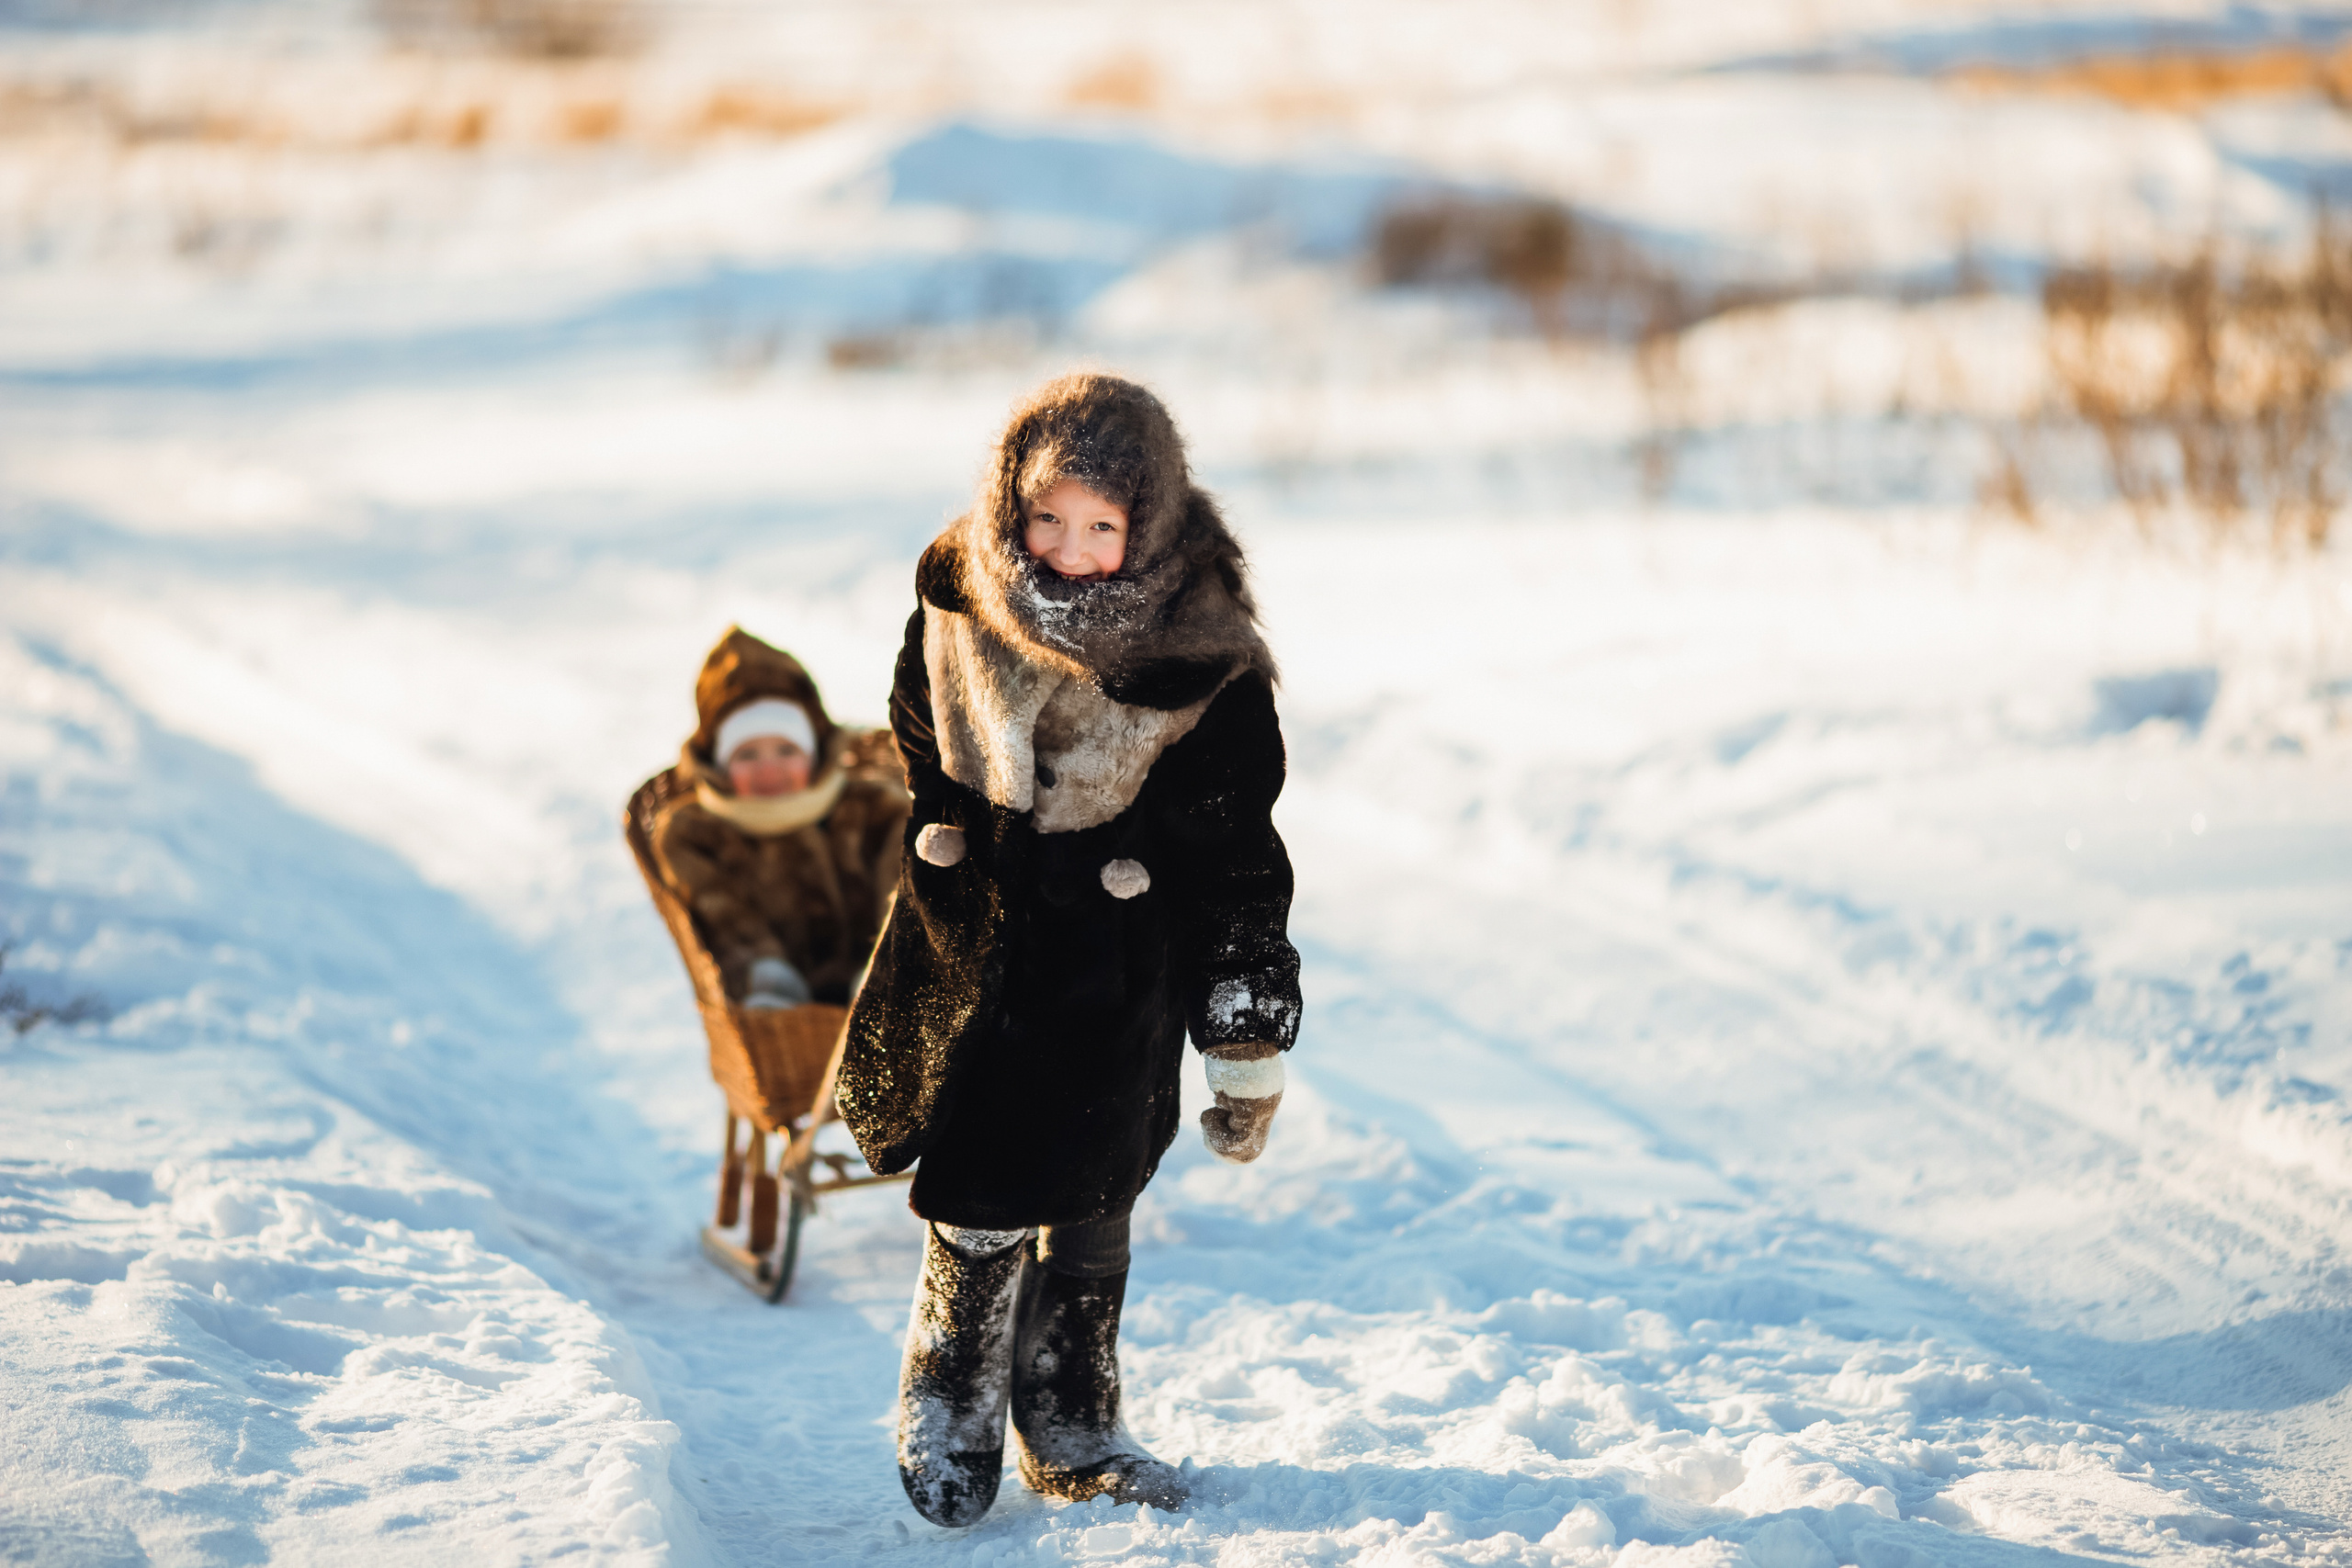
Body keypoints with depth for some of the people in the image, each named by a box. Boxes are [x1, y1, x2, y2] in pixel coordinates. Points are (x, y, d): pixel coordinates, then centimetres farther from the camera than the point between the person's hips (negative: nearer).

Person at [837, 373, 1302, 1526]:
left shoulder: (1200, 661, -16)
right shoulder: (958, 611, -9)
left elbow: (1238, 867, -10)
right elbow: (916, 757, 10)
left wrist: (1250, 1048, -7)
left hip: (1119, 971, -1)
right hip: (974, 946, 1)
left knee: (1091, 1203, 9)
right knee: (981, 1207, 1)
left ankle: (1072, 1428, 27)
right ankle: (948, 1413, 22)